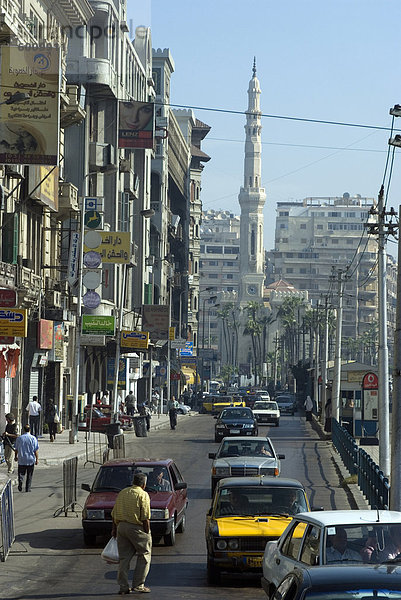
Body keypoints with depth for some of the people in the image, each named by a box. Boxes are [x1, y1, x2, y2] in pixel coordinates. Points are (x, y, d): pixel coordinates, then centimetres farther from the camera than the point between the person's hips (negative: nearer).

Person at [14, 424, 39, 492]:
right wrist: (37, 459, 1)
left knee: (21, 473, 10)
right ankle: (28, 488, 11)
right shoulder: (33, 438, -7)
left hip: (21, 459, 1)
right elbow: (36, 450, -7)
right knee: (29, 476, 10)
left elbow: (16, 449, 7)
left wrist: (16, 456, 23)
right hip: (31, 460, 0)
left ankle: (20, 481, -18)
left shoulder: (19, 438, -2)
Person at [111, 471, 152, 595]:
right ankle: (138, 585, 3)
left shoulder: (122, 493, 12)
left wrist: (114, 528, 24)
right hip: (136, 528, -6)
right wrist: (147, 533, -6)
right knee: (144, 554, 7)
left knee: (124, 557, 10)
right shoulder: (143, 495, -7)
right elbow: (145, 518, -12)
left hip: (121, 526, 6)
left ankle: (123, 586, 8)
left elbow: (114, 514, 16)